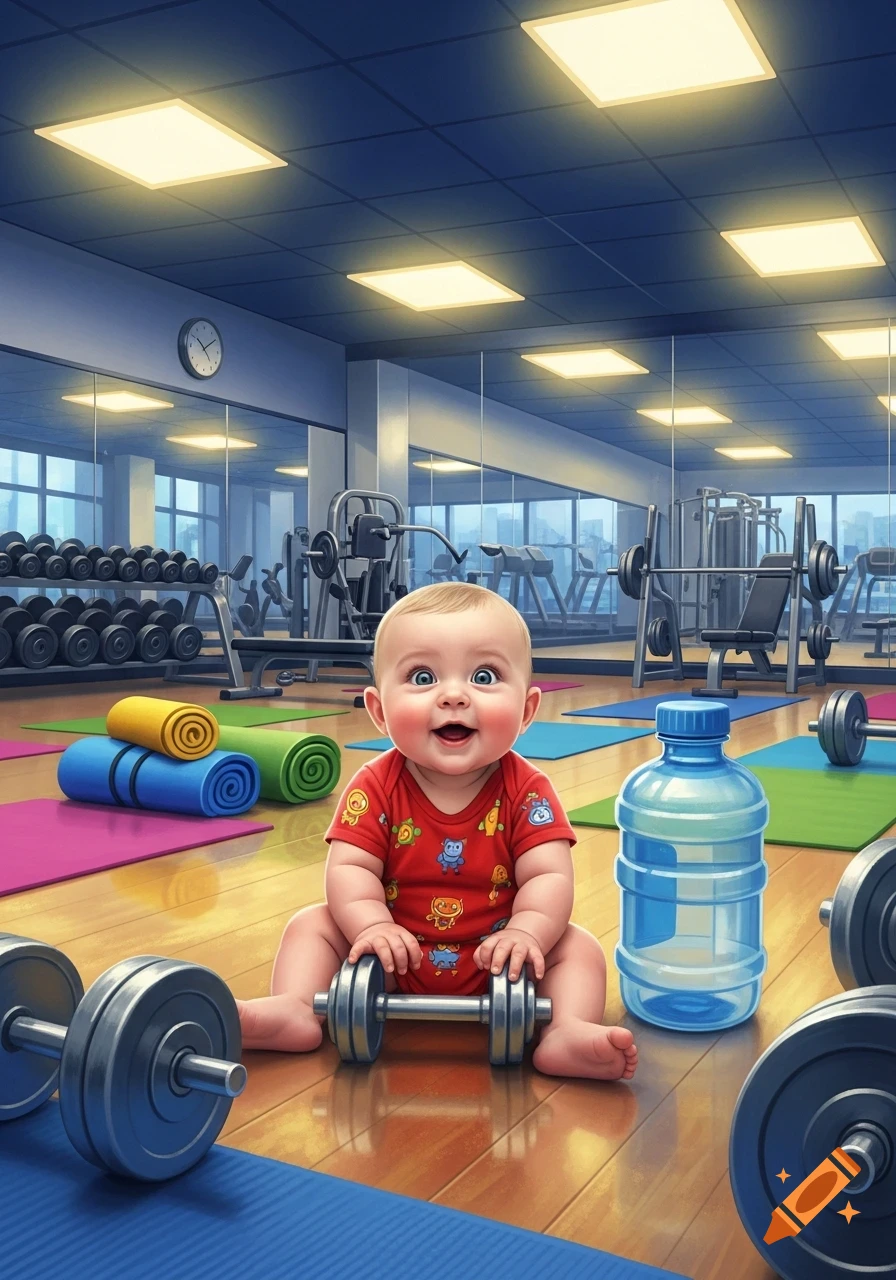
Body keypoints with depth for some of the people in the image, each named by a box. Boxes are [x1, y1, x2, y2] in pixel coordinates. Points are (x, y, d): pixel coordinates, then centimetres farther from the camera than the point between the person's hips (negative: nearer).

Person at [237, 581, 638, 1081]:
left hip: (493, 963, -1)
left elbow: (549, 876, -18)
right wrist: (371, 925, -33)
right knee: (313, 923, -9)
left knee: (578, 946, -18)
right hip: (397, 955, 1)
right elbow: (350, 869, -15)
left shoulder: (527, 791, -13)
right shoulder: (376, 788, -11)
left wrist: (526, 932, -37)